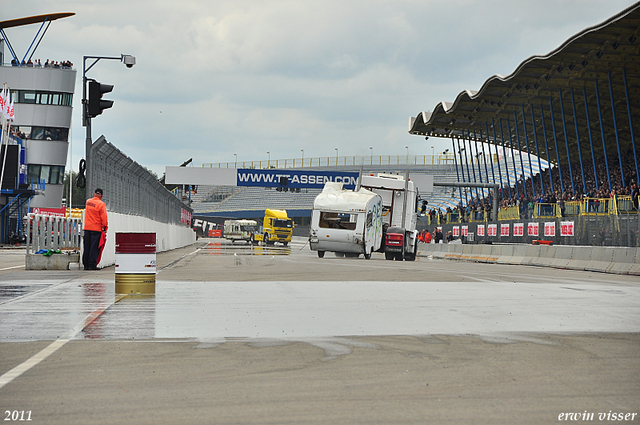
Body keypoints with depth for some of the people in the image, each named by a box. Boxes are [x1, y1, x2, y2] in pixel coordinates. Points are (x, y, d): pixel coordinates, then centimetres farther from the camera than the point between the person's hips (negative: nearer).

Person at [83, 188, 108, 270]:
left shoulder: (88, 202, 6)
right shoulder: (101, 204, -11)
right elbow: (104, 217, -12)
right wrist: (105, 227, -2)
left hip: (87, 228, 5)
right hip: (96, 229, -5)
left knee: (87, 247, 10)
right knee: (94, 247, -3)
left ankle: (86, 264, 12)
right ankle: (92, 265, -6)